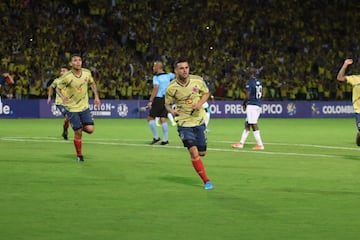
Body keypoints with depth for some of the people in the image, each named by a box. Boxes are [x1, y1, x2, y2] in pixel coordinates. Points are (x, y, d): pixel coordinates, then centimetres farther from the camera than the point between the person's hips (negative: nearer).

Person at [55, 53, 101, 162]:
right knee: (78, 133, -3)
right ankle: (79, 155, 15)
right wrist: (63, 96, -28)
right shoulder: (66, 77, -19)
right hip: (72, 108, -4)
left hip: (84, 107, 4)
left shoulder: (87, 73, -7)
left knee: (90, 129, -9)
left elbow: (92, 83, 13)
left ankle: (81, 127, 27)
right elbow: (58, 88, -7)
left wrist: (96, 96, 7)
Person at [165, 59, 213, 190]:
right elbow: (167, 104, 4)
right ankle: (206, 181, -6)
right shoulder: (171, 88, -12)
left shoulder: (198, 80, -7)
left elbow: (206, 93, 9)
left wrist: (200, 103, -10)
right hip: (184, 123, -3)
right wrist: (172, 111, -18)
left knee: (202, 153, 6)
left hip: (199, 121, 3)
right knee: (193, 152, -16)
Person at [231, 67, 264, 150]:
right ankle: (241, 143, 18)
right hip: (258, 105, 8)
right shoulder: (259, 82, 11)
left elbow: (248, 96, -15)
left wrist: (244, 104, 2)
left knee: (254, 125, -6)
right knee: (247, 124, 14)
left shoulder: (250, 82, -13)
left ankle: (260, 144, -8)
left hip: (251, 105, -8)